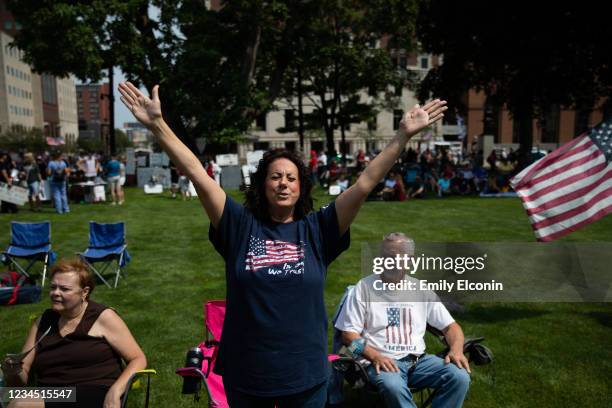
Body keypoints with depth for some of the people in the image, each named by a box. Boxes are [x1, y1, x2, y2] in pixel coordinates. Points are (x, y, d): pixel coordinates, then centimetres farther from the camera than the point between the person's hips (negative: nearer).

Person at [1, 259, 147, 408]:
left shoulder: (103, 317, 3)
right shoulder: (43, 321, 17)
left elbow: (138, 359, 1)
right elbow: (23, 379, 21)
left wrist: (115, 391, -16)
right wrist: (14, 372, -2)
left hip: (95, 395, -4)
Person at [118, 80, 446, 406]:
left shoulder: (317, 229, -4)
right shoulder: (241, 226, -5)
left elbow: (365, 183, -10)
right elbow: (197, 174, -10)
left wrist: (404, 136, -14)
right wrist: (157, 124, -15)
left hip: (305, 375, 0)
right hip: (244, 374, 1)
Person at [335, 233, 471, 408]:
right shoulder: (364, 287, -1)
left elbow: (450, 326, 14)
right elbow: (349, 333, -3)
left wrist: (456, 349, -8)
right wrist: (375, 356, -18)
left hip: (418, 360, 4)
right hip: (381, 361, -3)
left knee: (460, 377, -22)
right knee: (393, 386, -37)